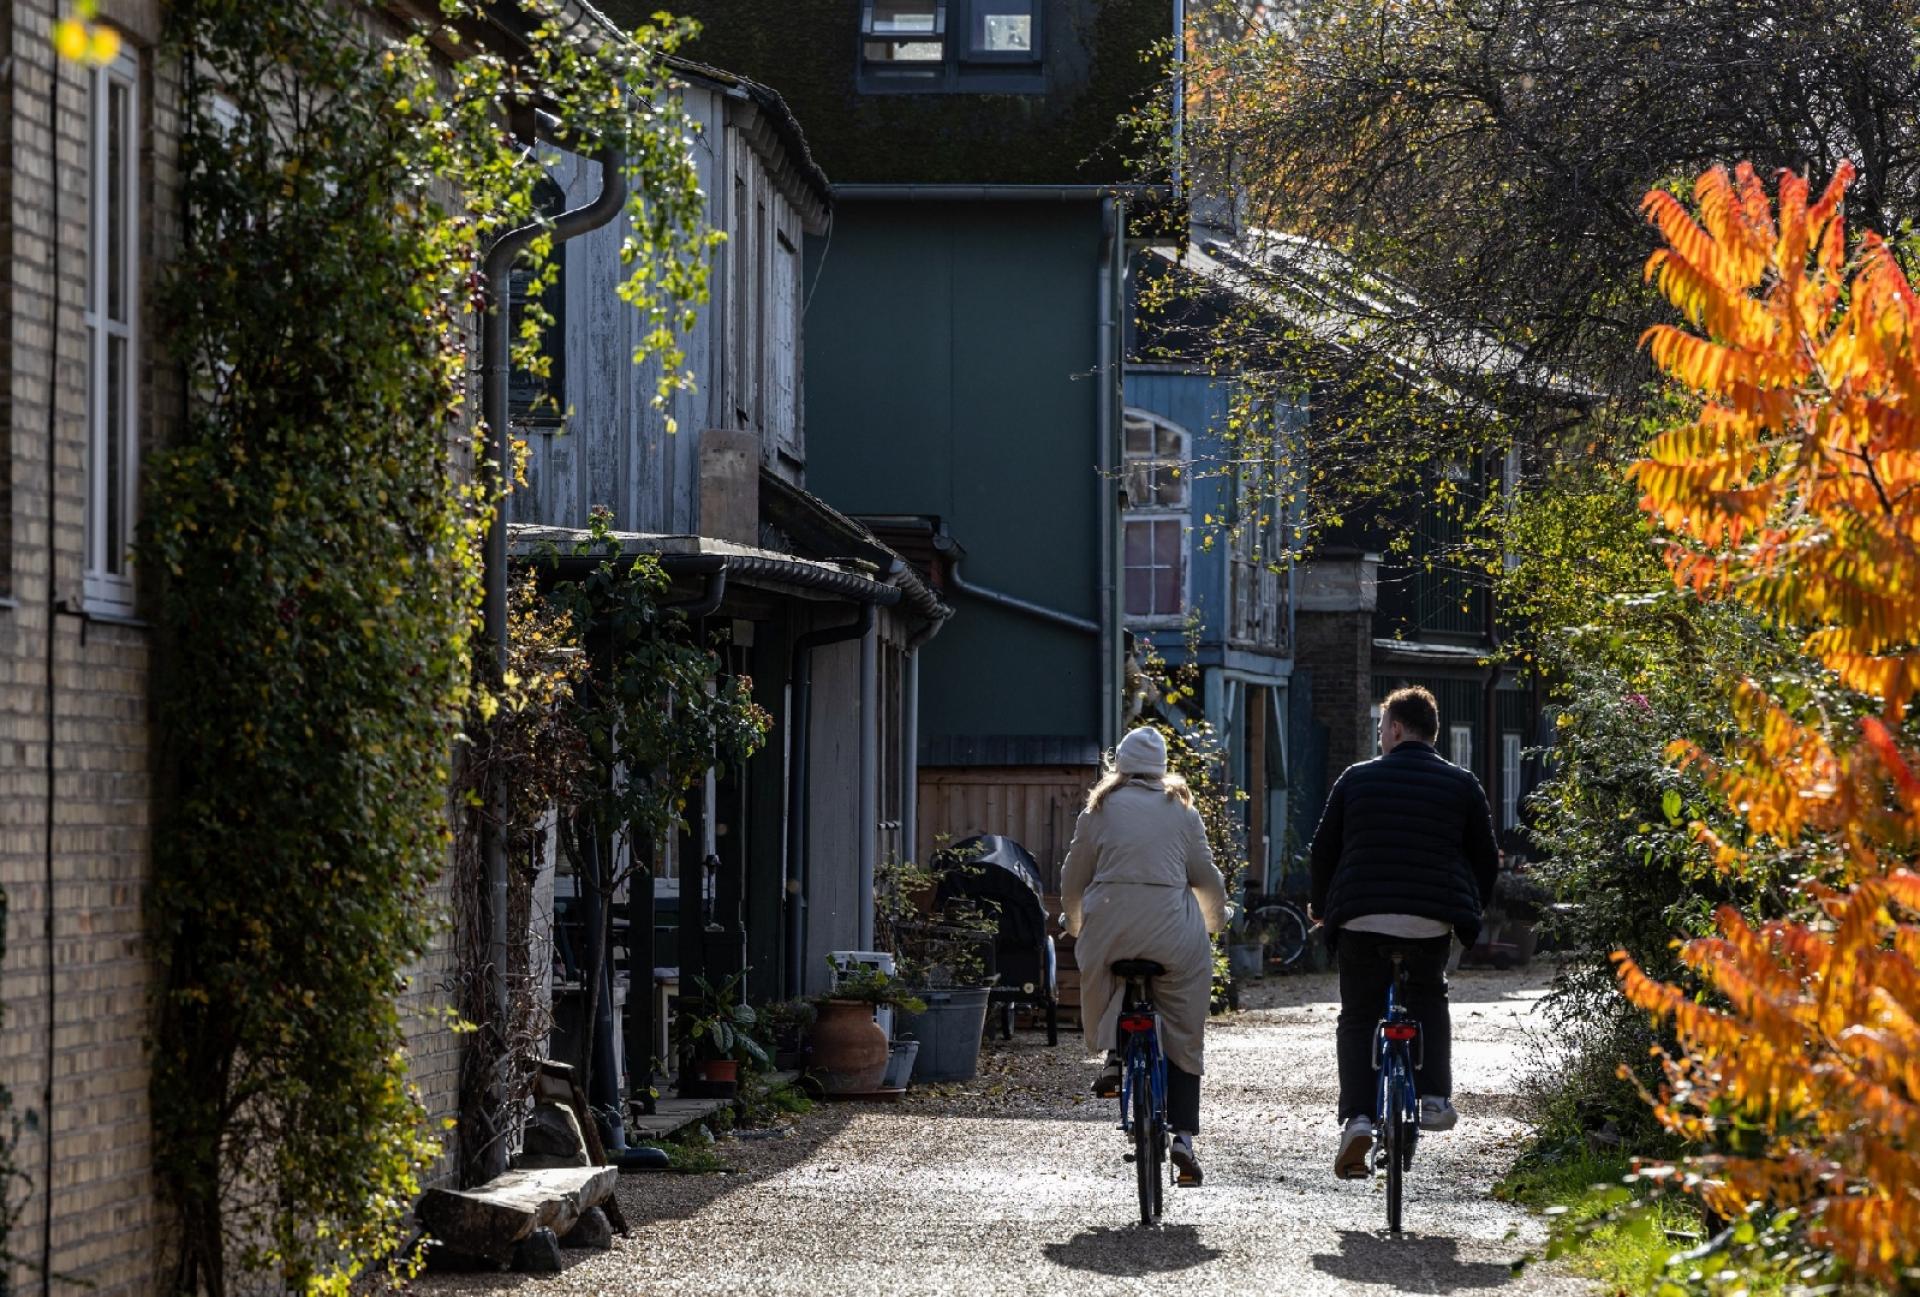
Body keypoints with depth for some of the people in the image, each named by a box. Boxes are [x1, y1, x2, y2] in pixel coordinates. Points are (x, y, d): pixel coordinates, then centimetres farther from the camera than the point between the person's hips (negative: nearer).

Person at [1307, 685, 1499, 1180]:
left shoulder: (1356, 779, 6)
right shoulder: (1461, 784, 7)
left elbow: (1323, 848, 10)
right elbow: (1485, 857, 11)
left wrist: (1322, 906, 25)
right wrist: (1471, 910, 26)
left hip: (1361, 917, -1)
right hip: (1432, 918, 1)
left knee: (1358, 1018, 10)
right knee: (1429, 1000, 25)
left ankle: (1357, 1116, -6)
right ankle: (1433, 1096, 7)